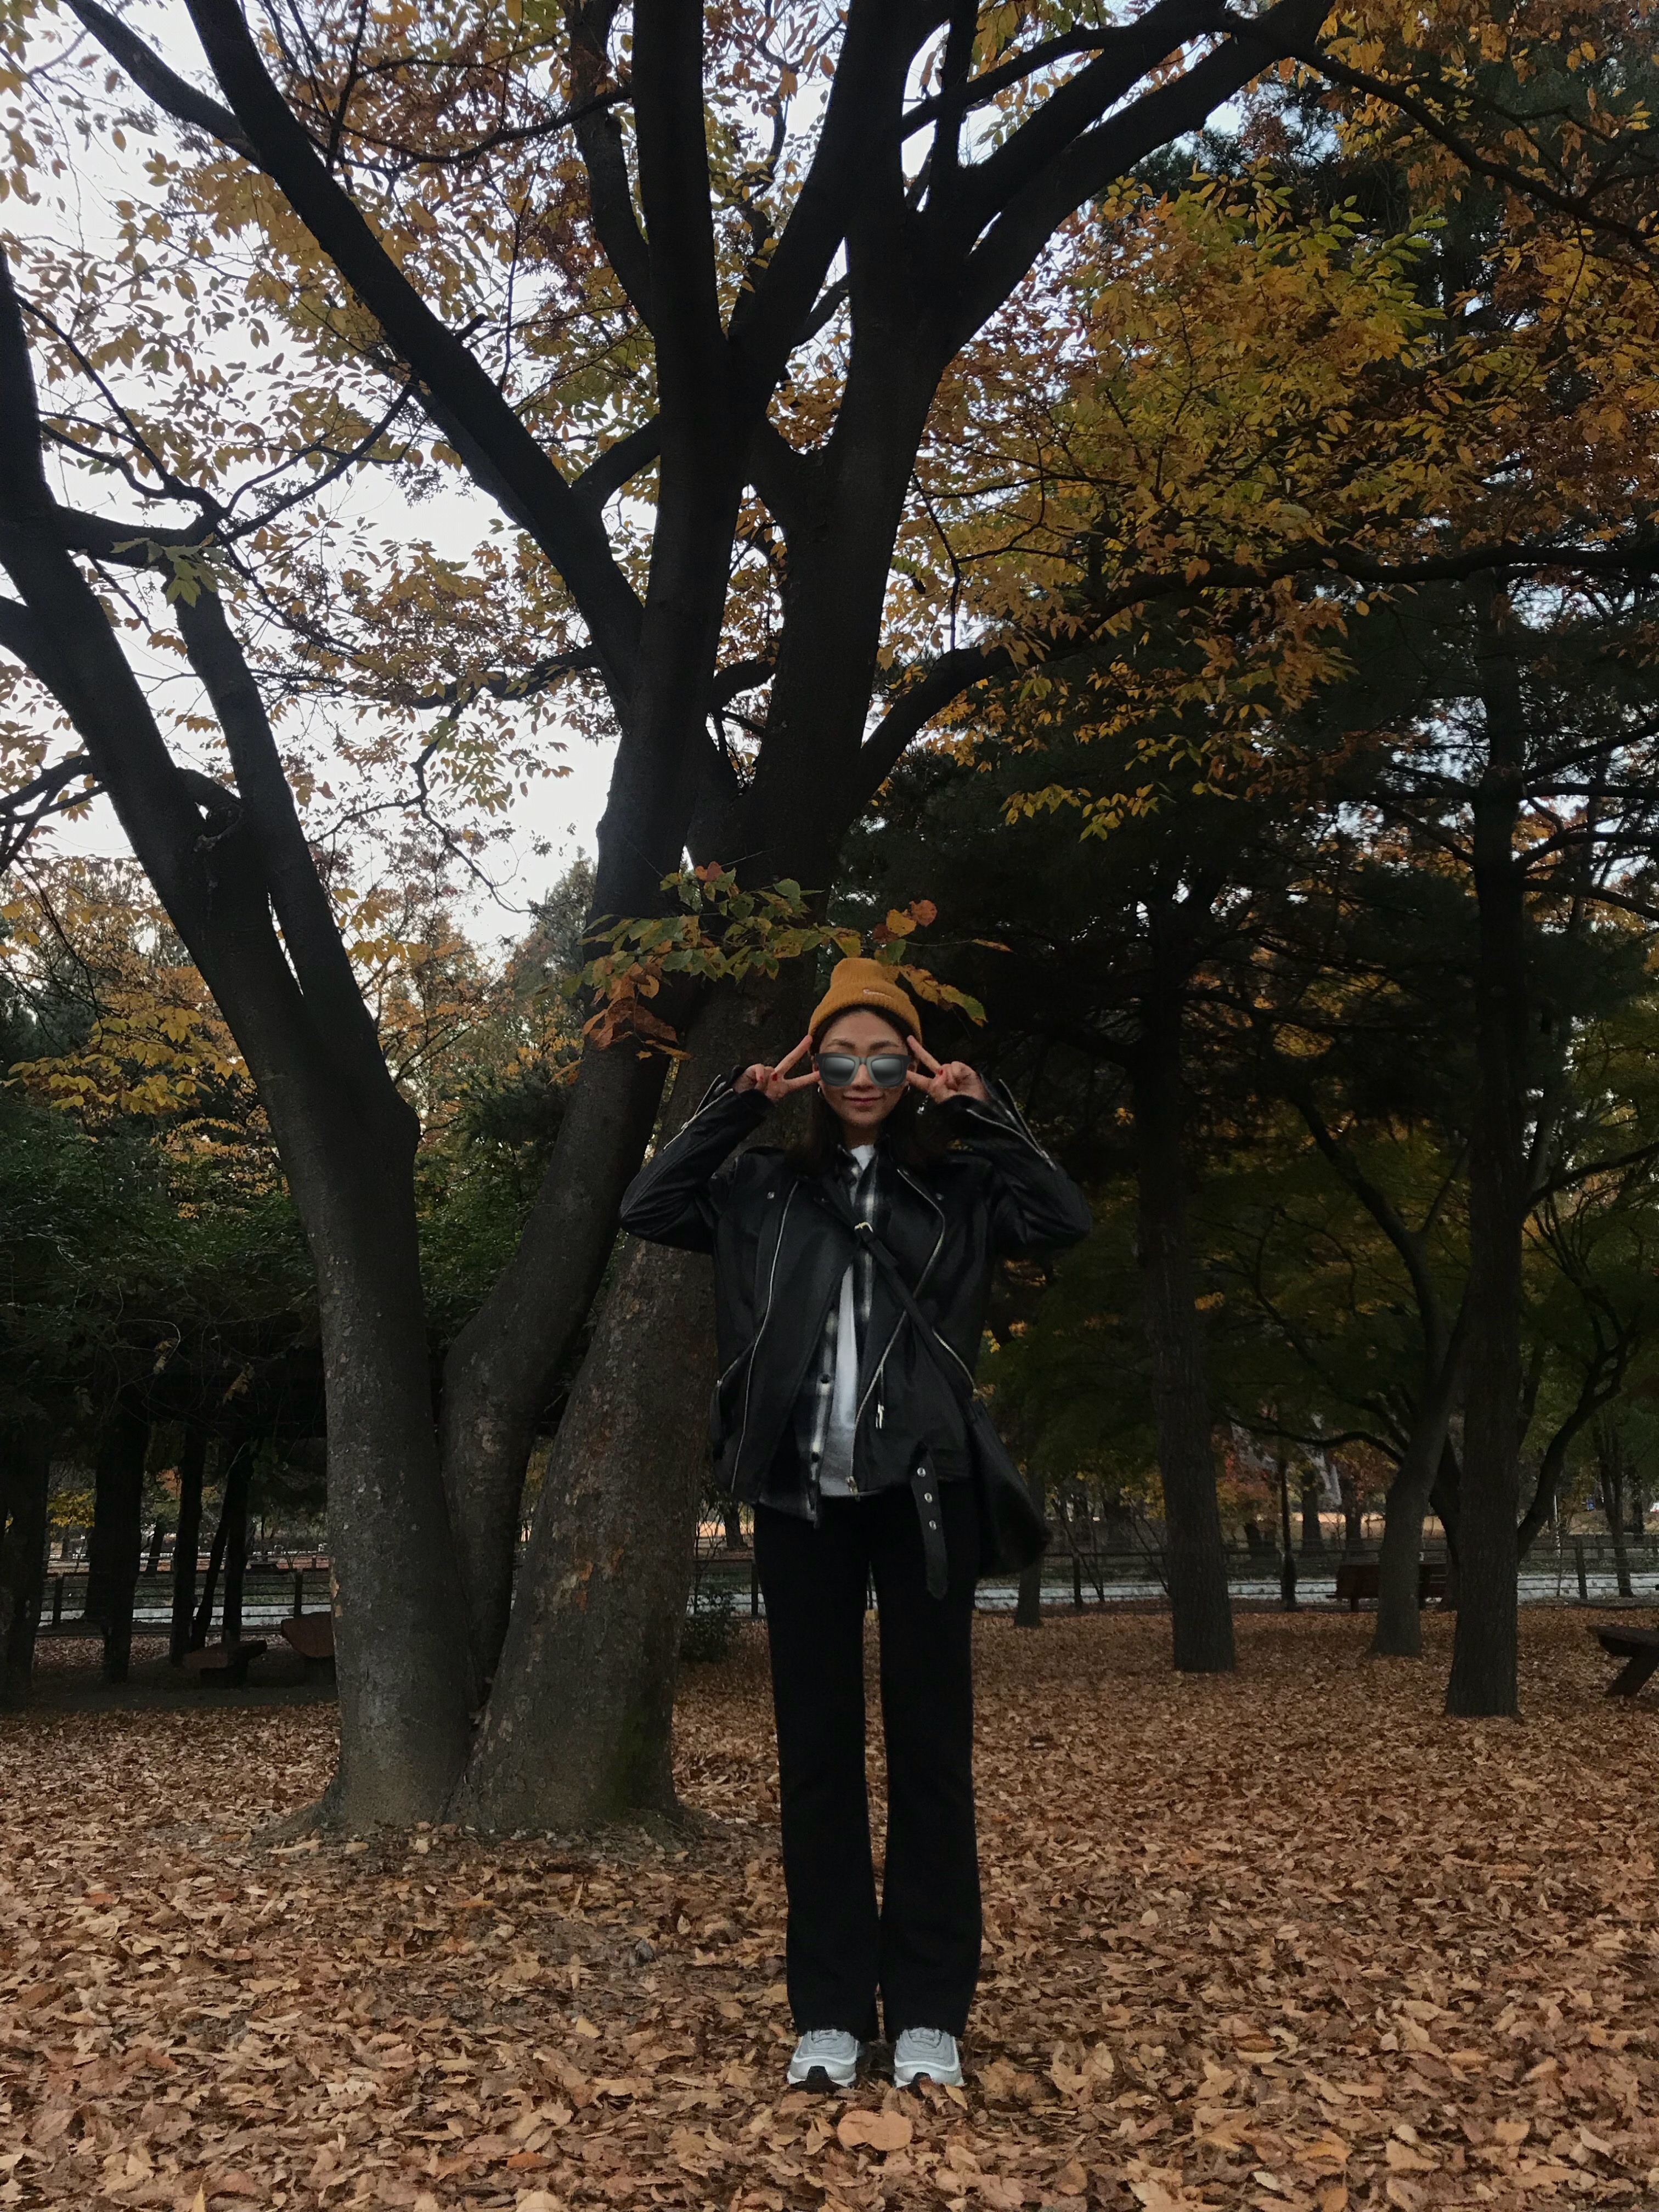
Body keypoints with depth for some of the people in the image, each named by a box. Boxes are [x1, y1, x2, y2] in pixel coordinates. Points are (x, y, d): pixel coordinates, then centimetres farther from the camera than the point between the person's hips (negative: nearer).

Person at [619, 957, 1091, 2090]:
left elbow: (1067, 1219, -6)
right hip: (800, 1495, 1)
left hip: (923, 1492, -1)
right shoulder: (767, 1186, 10)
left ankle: (931, 2009, 15)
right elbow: (648, 1210, 2)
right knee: (816, 1747, 7)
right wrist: (735, 1104, -3)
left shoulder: (957, 1185, 7)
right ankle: (831, 2008, 18)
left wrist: (983, 1110, -9)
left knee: (931, 1743, 4)